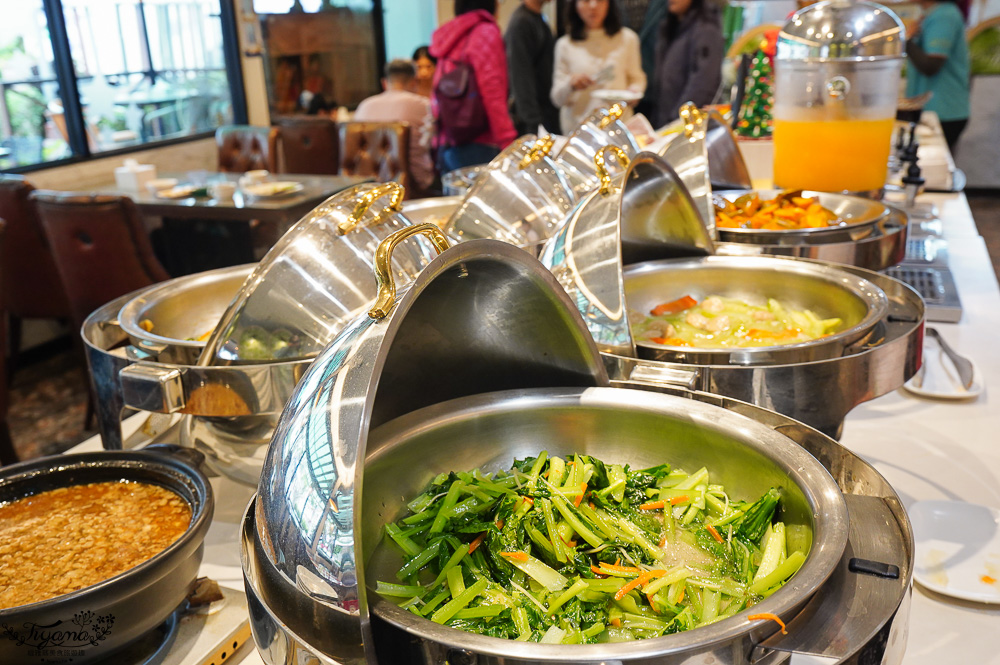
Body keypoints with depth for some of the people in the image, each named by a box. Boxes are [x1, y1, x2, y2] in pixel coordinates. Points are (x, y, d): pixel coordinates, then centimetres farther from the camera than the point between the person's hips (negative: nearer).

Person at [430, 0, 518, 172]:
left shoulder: (448, 37, 18)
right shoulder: (486, 33, -4)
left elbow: (436, 100, 18)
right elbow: (493, 96, -14)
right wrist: (508, 143, -15)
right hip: (479, 148, -8)